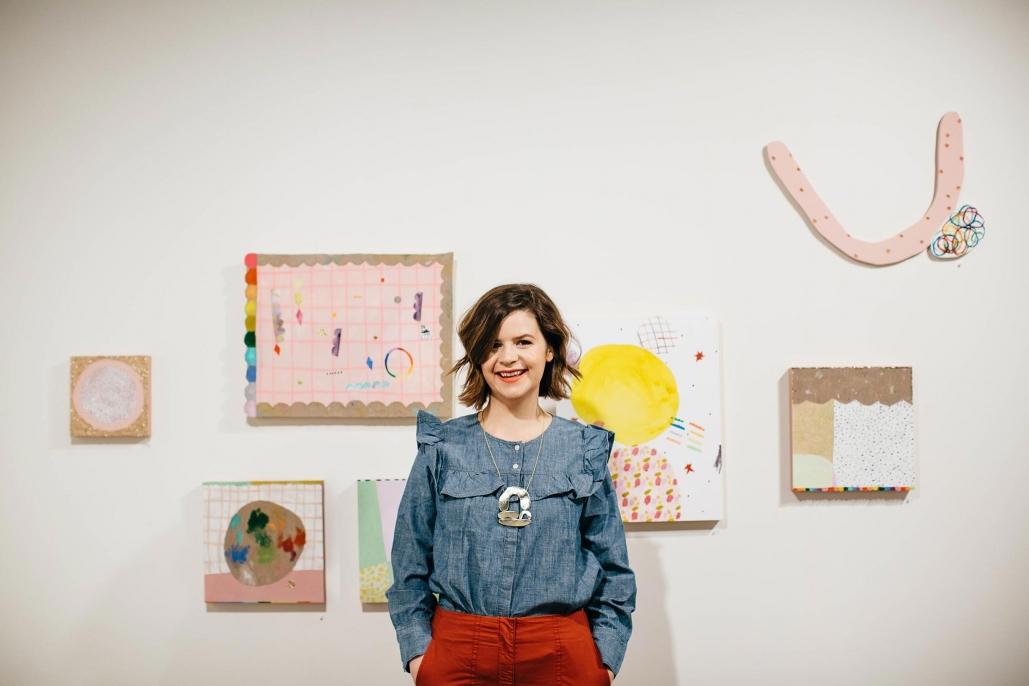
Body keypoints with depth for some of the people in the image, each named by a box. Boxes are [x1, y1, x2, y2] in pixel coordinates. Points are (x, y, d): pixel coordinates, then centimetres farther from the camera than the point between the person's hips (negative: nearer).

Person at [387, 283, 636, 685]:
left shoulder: (586, 449, 1)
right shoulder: (442, 447, 0)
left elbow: (612, 569, 5)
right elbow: (411, 563, 4)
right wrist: (417, 651, -2)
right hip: (457, 652, 0)